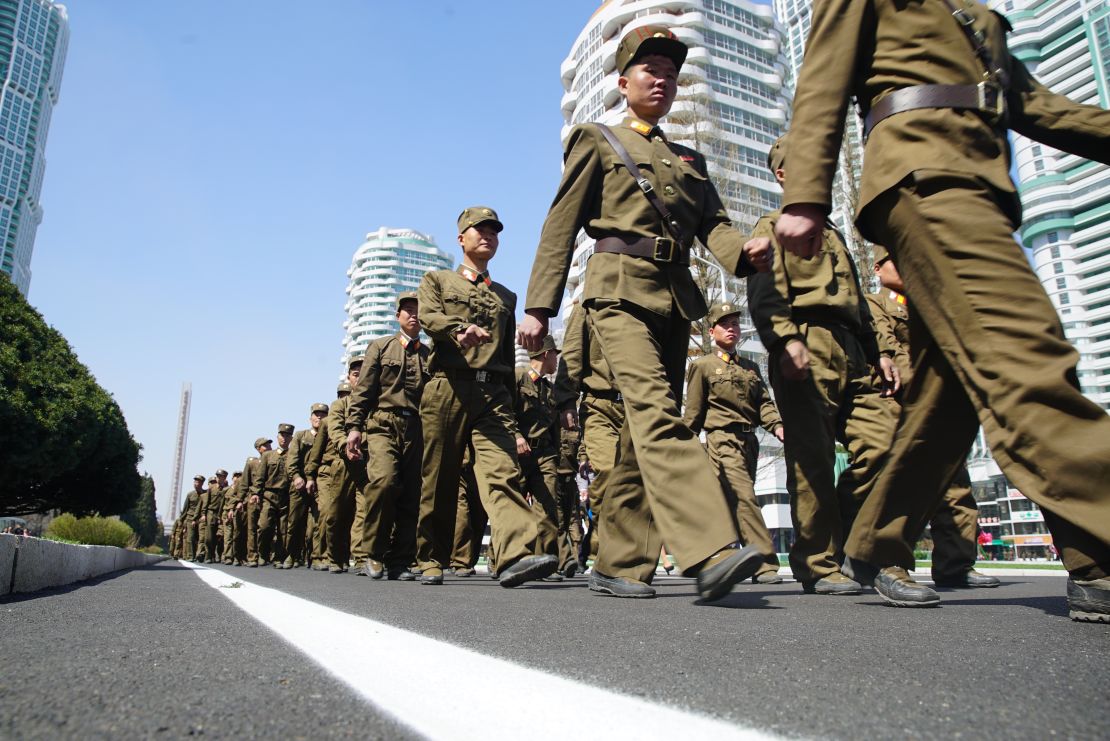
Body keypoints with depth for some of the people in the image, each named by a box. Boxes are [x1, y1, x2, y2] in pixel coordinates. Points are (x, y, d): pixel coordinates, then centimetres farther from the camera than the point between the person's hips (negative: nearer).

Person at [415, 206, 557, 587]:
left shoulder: (506, 297, 25)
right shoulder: (437, 280, 18)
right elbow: (429, 317, -4)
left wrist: (510, 403, 18)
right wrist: (461, 328, -26)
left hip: (493, 393, 2)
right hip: (446, 388, -1)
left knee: (502, 470, -17)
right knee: (439, 481, 3)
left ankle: (517, 554, -31)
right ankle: (431, 560, 16)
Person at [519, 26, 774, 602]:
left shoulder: (689, 159, 27)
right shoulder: (597, 142, 13)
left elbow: (712, 223, 13)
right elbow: (560, 228, 5)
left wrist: (742, 252, -11)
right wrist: (538, 307, -4)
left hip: (675, 299, 6)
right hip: (620, 289, -5)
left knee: (646, 426, 2)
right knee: (655, 410, -23)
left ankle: (619, 564, 9)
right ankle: (710, 553, -34)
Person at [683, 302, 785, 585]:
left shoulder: (751, 367, 21)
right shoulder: (702, 366, 5)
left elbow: (764, 402, 14)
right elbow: (693, 413, 4)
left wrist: (777, 425, -6)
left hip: (749, 441, 6)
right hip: (722, 439, -6)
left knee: (732, 503, 8)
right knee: (744, 498, -17)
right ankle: (765, 564, -19)